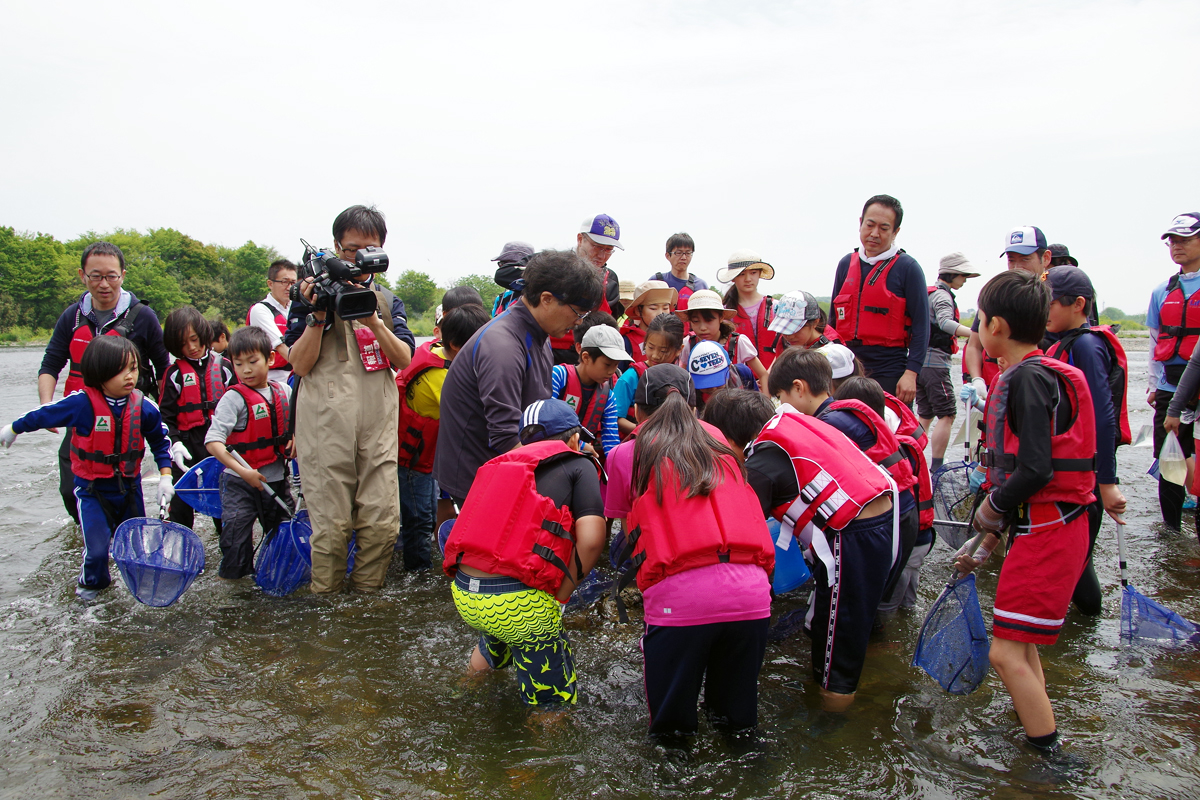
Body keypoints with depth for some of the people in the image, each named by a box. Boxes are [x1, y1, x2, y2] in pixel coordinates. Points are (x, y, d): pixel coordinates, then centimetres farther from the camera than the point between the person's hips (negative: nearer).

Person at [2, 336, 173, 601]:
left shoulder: (144, 407, -11)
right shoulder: (81, 403, -21)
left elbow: (160, 441, 4)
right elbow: (42, 415, -3)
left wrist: (165, 475, -2)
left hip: (130, 487, 3)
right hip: (91, 490, -3)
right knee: (97, 547, -6)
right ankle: (91, 582, 26)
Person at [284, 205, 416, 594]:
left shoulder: (388, 301, 18)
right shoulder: (314, 293, 9)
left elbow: (404, 359, 4)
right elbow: (299, 365, 1)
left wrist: (372, 320, -11)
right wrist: (318, 315, -11)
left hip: (379, 424, 3)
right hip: (326, 424, -3)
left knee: (383, 523, -2)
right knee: (331, 525, -2)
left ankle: (366, 595, 16)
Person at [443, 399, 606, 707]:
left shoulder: (501, 463, 21)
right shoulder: (578, 465, 5)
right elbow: (591, 538, -10)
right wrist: (561, 594, 1)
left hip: (463, 597, 7)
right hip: (519, 601, -6)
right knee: (554, 702, 12)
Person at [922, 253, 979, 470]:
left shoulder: (929, 293, 19)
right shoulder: (942, 295, -11)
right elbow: (945, 323, -30)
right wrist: (976, 334, -42)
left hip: (920, 361, 10)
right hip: (935, 362, -10)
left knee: (925, 414, 14)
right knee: (947, 415, -8)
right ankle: (937, 467, -10)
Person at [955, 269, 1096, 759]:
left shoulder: (1029, 378, -17)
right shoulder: (1024, 377, 14)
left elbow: (1036, 470, -26)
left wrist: (992, 506, -8)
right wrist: (989, 540, 20)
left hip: (1047, 532, -10)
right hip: (1039, 528, 10)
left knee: (1006, 652, -8)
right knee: (1018, 644, 20)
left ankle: (1049, 756, 1)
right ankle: (1037, 734, 32)